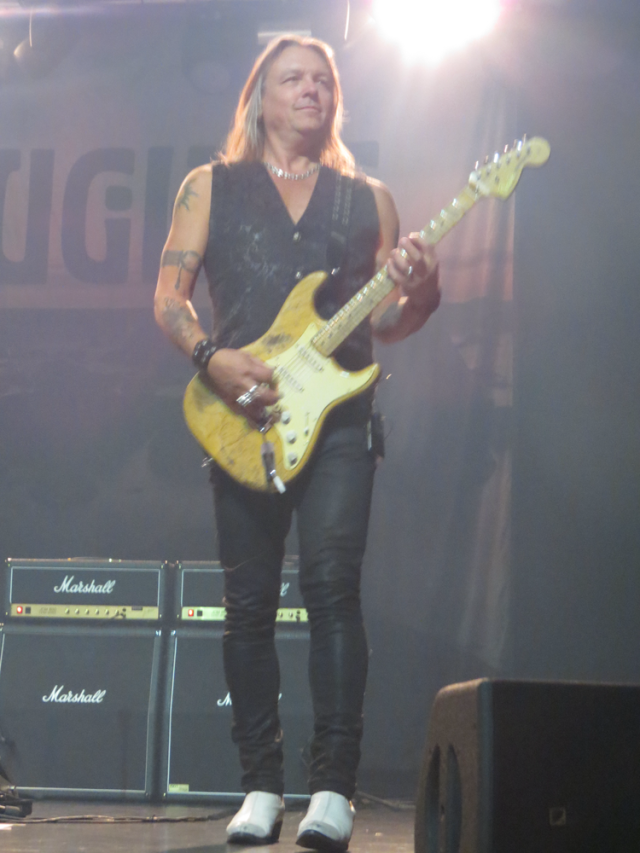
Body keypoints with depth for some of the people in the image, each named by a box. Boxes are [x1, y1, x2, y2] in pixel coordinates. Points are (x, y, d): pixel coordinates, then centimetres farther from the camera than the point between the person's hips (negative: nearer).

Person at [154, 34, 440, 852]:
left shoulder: (367, 198, 16)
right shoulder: (211, 187, 13)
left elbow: (387, 321, 14)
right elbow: (169, 295, 7)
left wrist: (420, 293, -8)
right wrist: (212, 358, -11)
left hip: (336, 417, 0)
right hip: (242, 417, 0)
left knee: (331, 584, -14)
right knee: (249, 605, 1)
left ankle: (333, 787, -12)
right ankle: (261, 786, 10)